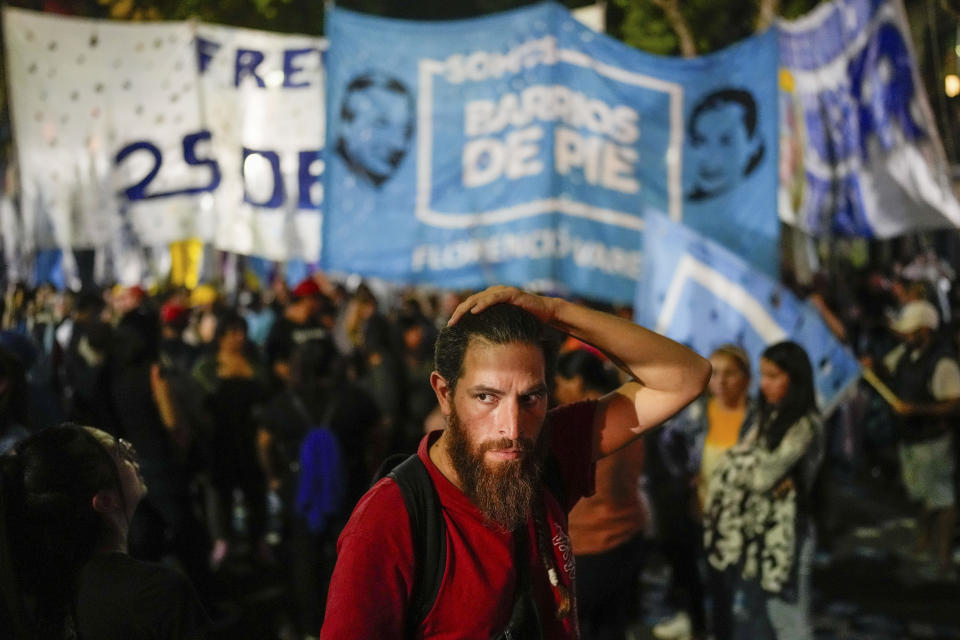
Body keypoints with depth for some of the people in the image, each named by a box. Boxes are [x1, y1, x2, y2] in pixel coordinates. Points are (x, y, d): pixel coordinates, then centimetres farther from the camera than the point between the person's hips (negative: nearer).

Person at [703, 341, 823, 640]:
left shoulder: (805, 425, -16)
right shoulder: (763, 417, 8)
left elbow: (762, 475, -20)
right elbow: (740, 466, 2)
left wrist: (740, 456, -3)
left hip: (783, 532, -8)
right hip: (752, 529, 8)